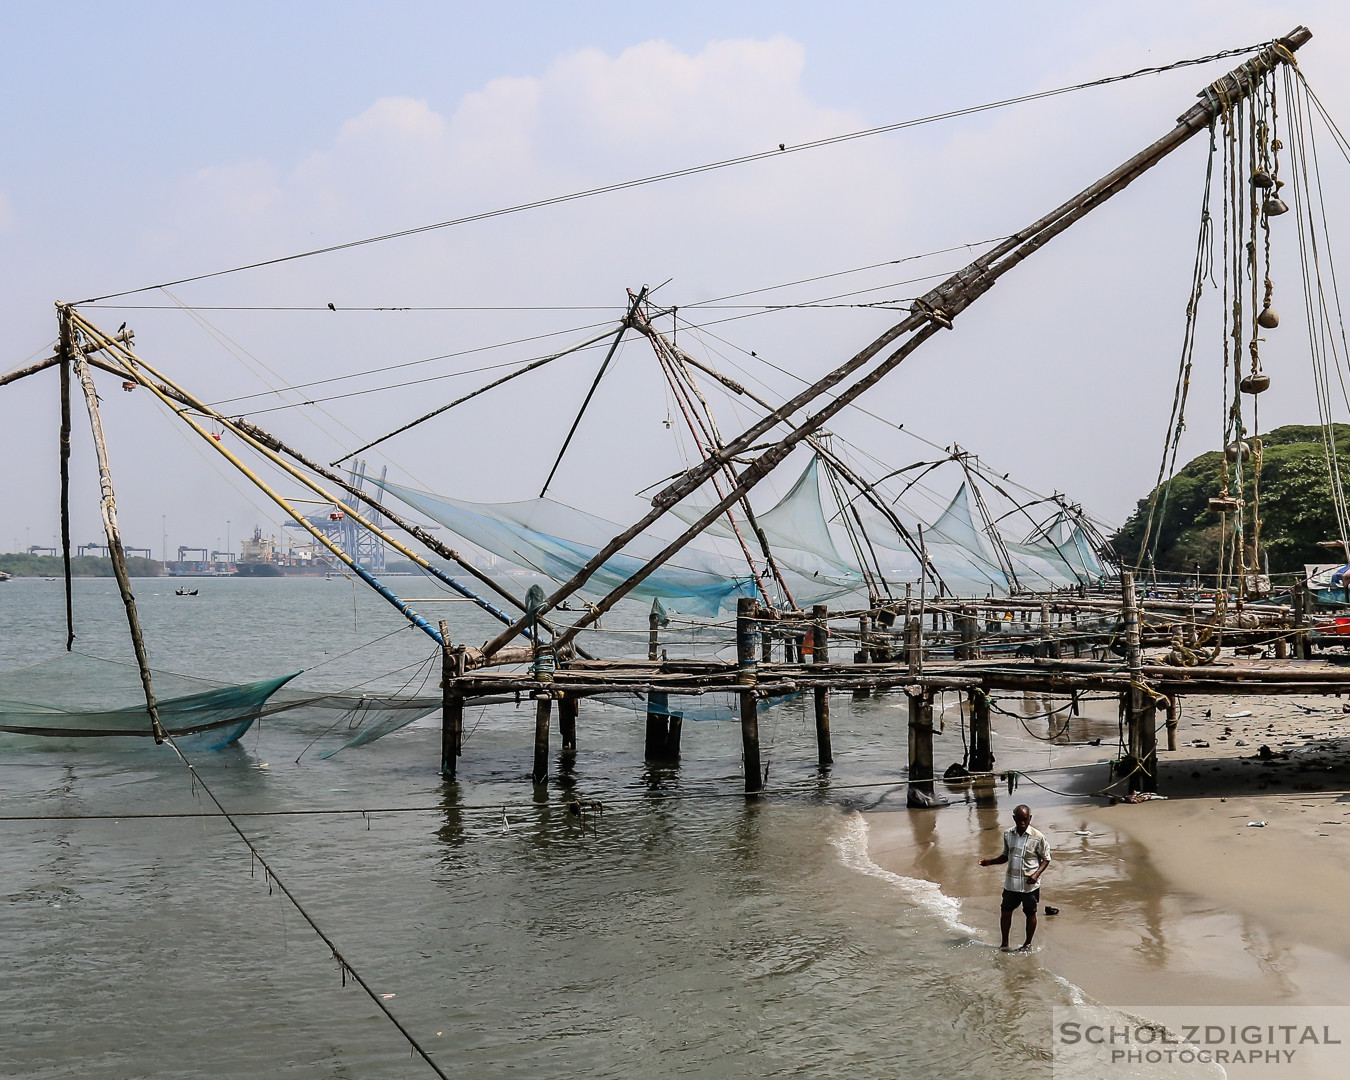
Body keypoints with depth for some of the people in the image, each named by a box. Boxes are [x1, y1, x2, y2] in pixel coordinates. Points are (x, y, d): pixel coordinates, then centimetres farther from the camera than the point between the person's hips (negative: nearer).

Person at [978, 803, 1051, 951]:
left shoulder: (1038, 837, -13)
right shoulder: (1008, 835, 0)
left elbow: (1046, 859, -5)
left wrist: (1036, 874, -21)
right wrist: (989, 862, -3)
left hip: (1030, 885, -4)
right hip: (1011, 883, 4)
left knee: (1030, 914, 10)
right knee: (1005, 912, 9)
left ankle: (1027, 944, 28)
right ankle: (1004, 943, 25)